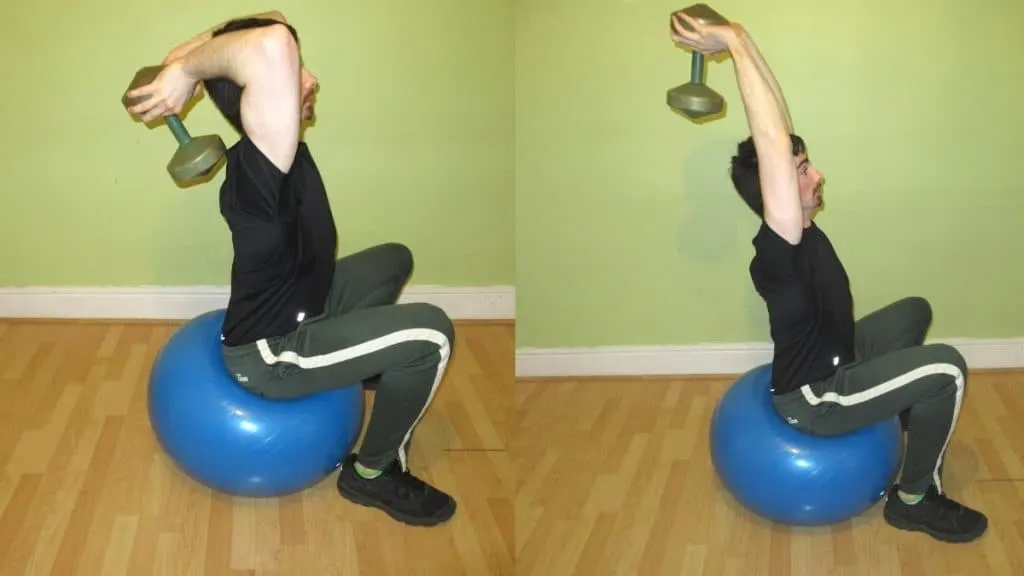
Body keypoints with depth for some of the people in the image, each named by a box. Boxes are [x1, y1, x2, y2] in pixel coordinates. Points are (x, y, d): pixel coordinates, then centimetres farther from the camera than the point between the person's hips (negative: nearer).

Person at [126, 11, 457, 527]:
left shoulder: (274, 146, -10)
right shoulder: (258, 170, -37)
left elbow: (272, 24, 2)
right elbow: (271, 47, -55)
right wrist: (186, 73, -40)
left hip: (299, 309, 9)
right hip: (269, 354, -9)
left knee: (394, 260, 25)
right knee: (431, 333, -21)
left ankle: (362, 361, 44)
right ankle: (372, 473, -2)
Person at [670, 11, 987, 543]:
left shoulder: (796, 226, -7)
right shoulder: (778, 250, -33)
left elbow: (780, 126, -6)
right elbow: (772, 144, -44)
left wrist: (743, 41, -13)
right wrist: (735, 46, -43)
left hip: (834, 359, 10)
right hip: (813, 398, -10)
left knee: (915, 311, 24)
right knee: (948, 368, -20)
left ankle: (909, 415, 39)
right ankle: (913, 500, -4)